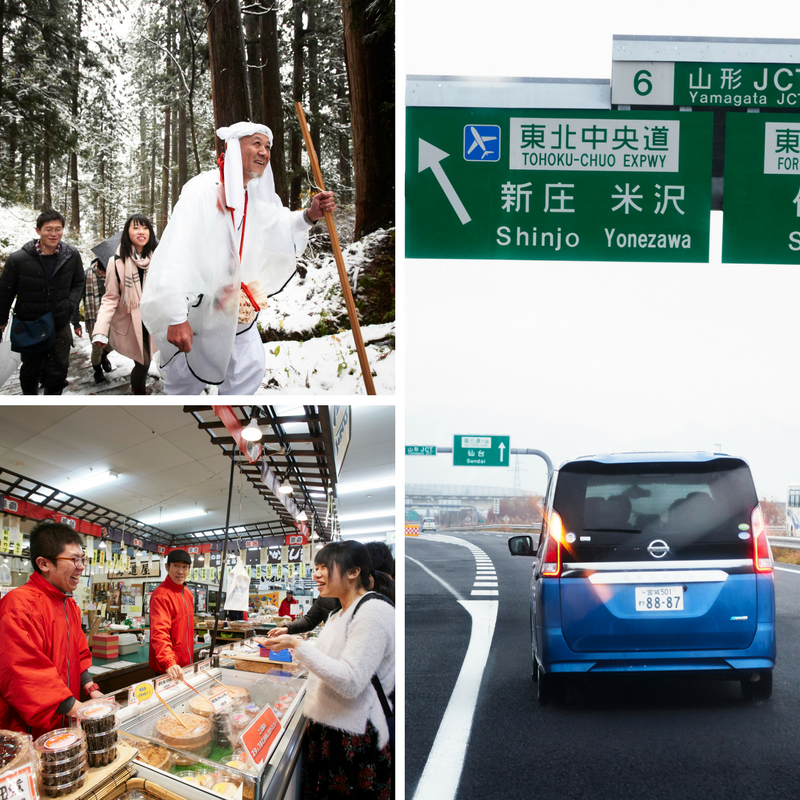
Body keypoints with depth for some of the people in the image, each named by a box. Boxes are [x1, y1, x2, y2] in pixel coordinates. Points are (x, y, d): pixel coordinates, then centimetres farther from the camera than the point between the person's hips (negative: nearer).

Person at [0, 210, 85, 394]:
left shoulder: (72, 256, -8)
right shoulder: (19, 259, -15)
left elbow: (78, 284, 9)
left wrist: (71, 307, 0)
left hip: (60, 325, 1)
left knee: (58, 372, 7)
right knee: (31, 370, 15)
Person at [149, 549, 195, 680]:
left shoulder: (187, 593, 11)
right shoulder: (161, 595, -19)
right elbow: (160, 633, -31)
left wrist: (189, 660, 15)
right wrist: (169, 663, -45)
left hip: (186, 664, 8)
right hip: (166, 669, -8)